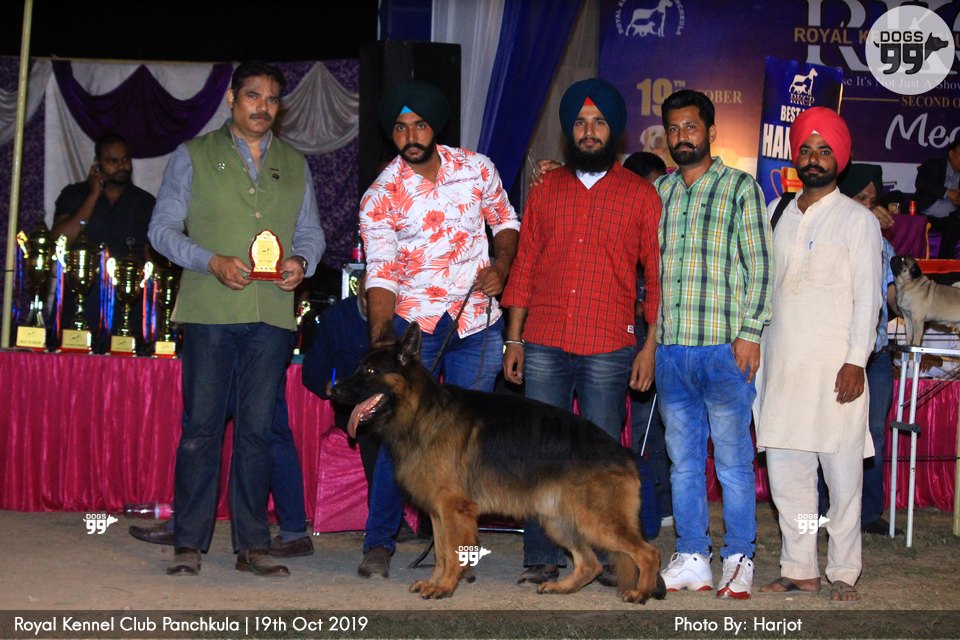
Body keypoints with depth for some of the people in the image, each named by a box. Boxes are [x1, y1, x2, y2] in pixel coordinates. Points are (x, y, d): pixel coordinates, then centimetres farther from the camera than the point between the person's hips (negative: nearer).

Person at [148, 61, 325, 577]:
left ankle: (252, 545, 9)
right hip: (209, 309, -2)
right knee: (201, 426, -3)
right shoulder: (194, 156, 9)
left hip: (272, 313, 3)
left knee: (258, 428, 3)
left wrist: (301, 261, -4)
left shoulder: (294, 164, 18)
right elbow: (162, 228, 4)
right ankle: (189, 544, 4)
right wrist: (211, 261, -12)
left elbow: (311, 232, 19)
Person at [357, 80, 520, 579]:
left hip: (478, 322, 2)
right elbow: (381, 273, -15)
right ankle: (379, 543, 6)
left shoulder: (477, 168, 0)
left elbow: (505, 220, 14)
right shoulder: (380, 196, -8)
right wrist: (380, 338, -28)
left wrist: (500, 267, -5)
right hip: (414, 322, -2)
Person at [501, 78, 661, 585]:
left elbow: (657, 274, 4)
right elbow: (524, 267, 13)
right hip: (544, 346, 2)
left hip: (609, 348, -2)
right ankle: (541, 559, 9)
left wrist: (651, 344, -3)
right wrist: (513, 339, 7)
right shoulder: (545, 190, 13)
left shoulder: (640, 195, 6)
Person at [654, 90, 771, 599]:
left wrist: (750, 333, -9)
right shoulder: (657, 191, 14)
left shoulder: (740, 187, 2)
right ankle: (691, 560, 16)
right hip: (669, 348, 4)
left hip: (724, 347, -4)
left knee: (733, 460, 1)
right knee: (683, 460, 9)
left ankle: (738, 561, 10)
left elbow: (759, 266, -3)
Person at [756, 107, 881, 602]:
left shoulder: (857, 220, 2)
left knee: (843, 472, -2)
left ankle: (843, 573, 7)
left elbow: (867, 296, -3)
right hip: (780, 364, 5)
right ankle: (798, 569, 15)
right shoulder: (776, 215, 15)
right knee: (784, 468, 5)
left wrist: (856, 361, -13)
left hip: (834, 365, -4)